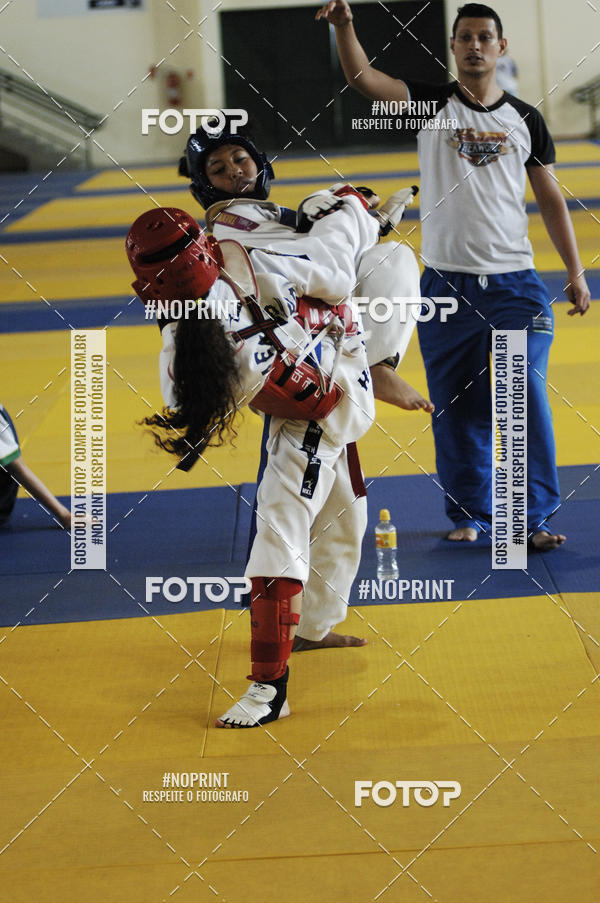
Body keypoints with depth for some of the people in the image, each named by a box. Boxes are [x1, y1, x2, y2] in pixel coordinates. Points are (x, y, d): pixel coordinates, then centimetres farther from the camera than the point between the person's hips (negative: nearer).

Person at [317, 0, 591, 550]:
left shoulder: (525, 119, 8)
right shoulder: (432, 105, 4)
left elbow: (551, 199, 12)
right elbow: (363, 79, -10)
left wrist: (575, 271, 6)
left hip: (515, 283, 0)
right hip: (446, 282, 0)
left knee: (527, 401, -5)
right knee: (457, 409, 6)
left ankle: (535, 518, 5)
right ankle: (471, 515, 20)